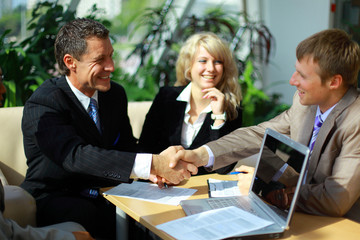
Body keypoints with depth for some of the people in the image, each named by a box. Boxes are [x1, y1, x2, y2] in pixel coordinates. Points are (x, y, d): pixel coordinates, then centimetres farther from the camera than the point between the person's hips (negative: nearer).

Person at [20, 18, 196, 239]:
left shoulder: (116, 94, 5)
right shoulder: (41, 106, -17)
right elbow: (76, 156, -32)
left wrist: (151, 170, -16)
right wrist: (153, 163, -42)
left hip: (106, 196, 5)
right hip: (54, 200, -5)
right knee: (88, 214, -37)